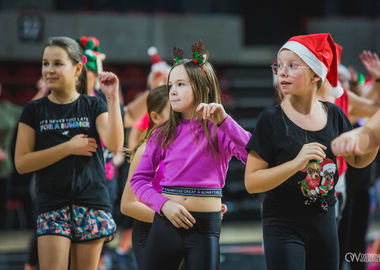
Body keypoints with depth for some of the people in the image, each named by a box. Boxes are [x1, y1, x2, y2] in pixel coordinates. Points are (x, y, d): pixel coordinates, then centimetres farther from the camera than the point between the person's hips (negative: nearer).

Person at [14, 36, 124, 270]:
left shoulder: (93, 106, 6)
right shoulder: (35, 110, 7)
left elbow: (115, 144, -11)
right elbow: (21, 163, 0)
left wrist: (113, 98, -15)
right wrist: (69, 147, -7)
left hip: (92, 203, 0)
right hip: (52, 205, 0)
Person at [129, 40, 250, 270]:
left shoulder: (220, 130, 0)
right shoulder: (164, 134, 8)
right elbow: (139, 178, 6)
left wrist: (224, 121, -23)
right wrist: (163, 204, -11)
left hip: (206, 225, -2)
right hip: (167, 222, 2)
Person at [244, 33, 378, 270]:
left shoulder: (333, 115, 1)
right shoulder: (272, 120, -12)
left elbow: (357, 160, 16)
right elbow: (251, 182, -15)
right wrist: (296, 163, -26)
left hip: (325, 223, 5)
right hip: (284, 226, -5)